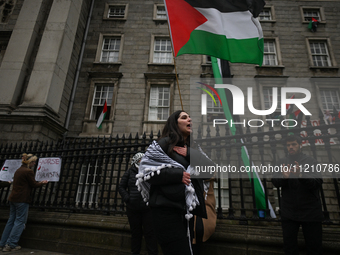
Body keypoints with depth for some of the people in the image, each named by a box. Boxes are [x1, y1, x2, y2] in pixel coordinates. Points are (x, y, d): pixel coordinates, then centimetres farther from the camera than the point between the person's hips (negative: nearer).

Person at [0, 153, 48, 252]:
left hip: (13, 198, 9)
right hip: (22, 199, -9)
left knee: (11, 220, 16)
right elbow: (33, 184, -9)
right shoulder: (29, 171, -16)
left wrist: (38, 183, 20)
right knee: (20, 221, 1)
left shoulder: (19, 170, 13)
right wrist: (42, 183, 9)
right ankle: (11, 245, 5)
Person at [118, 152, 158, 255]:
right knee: (135, 232, 16)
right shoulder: (130, 172, 4)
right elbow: (121, 187, 6)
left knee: (150, 232, 3)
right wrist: (127, 198, -6)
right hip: (133, 209, 1)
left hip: (148, 208, -1)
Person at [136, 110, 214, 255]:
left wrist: (189, 153, -10)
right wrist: (178, 174, -15)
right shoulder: (165, 143, -3)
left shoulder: (191, 148, 16)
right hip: (167, 209, -7)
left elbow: (209, 166, 3)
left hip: (187, 209, 7)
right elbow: (146, 171, -11)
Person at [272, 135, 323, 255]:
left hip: (310, 212, -2)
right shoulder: (282, 162, 5)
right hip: (288, 212, 2)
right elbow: (275, 182, -2)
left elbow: (317, 183, -12)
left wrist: (301, 174, -29)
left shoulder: (310, 161, -3)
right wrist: (283, 177, -23)